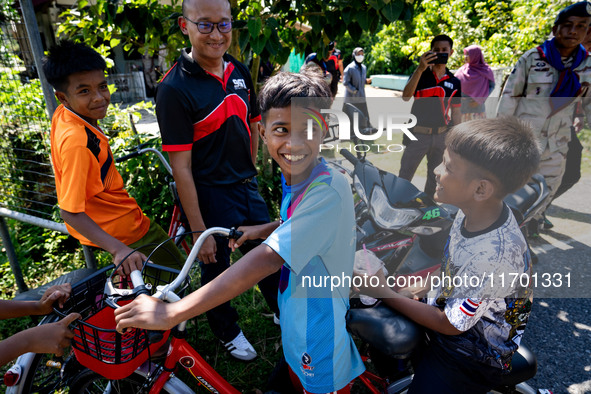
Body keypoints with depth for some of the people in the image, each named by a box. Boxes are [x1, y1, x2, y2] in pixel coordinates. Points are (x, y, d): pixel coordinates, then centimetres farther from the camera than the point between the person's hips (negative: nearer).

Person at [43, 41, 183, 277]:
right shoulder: (76, 142, -35)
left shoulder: (63, 115, -6)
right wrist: (118, 249, -42)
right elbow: (70, 211, -33)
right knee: (173, 267, 7)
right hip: (120, 227, -10)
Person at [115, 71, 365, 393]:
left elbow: (268, 259, -42)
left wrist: (171, 313, -39)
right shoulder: (292, 178, -6)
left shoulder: (329, 190, -34)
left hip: (321, 339, -6)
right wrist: (262, 230, -3)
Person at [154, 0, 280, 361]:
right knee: (217, 268, 15)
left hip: (248, 187, 6)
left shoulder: (240, 72, 2)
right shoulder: (175, 88, -17)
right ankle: (228, 331, 42)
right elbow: (181, 166, -19)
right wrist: (199, 230, -17)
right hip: (209, 196, -5)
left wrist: (249, 170, 13)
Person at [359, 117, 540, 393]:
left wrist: (384, 292, -20)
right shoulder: (476, 211, -12)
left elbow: (450, 324, -22)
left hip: (471, 359, -7)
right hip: (447, 308, 7)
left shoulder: (492, 257, -36)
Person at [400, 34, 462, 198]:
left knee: (435, 176, 15)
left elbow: (456, 112, 10)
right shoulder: (420, 74, -2)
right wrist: (420, 69, -28)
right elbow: (405, 97, -20)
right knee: (404, 177, 0)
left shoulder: (454, 82, 7)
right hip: (419, 134, -4)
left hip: (441, 135, 4)